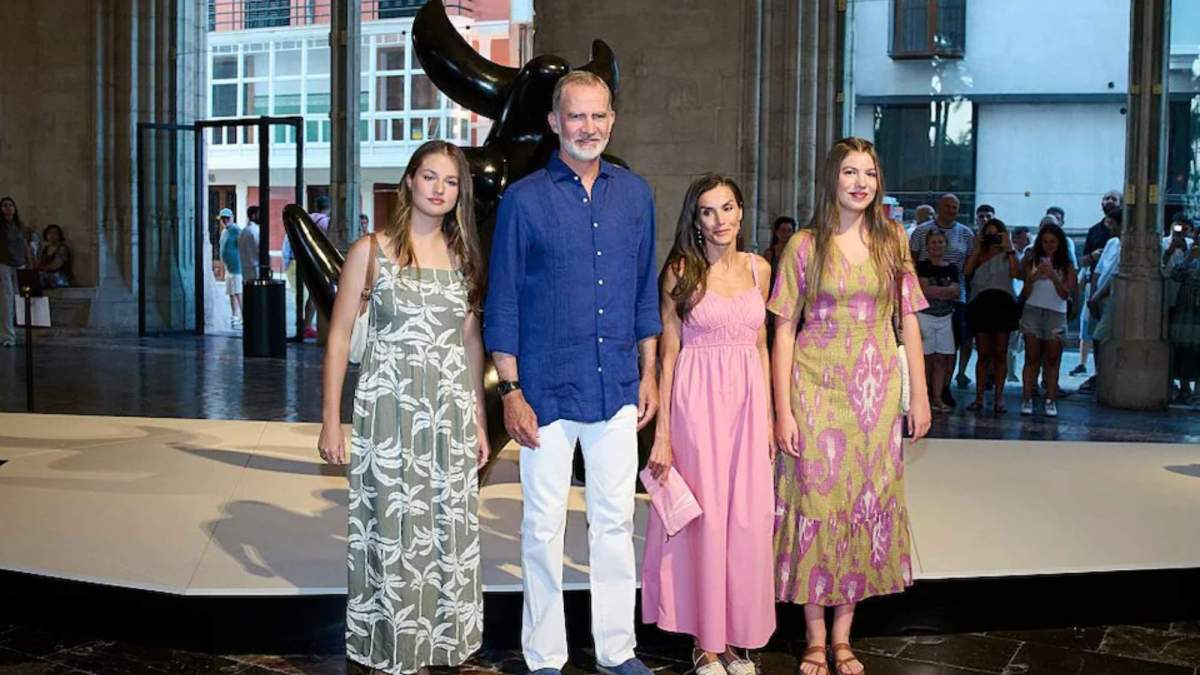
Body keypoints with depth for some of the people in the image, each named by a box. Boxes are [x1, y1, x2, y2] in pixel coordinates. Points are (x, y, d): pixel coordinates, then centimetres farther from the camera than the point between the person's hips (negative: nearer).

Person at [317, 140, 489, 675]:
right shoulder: (372, 250, -1)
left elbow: (471, 342, 13)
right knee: (392, 535, 1)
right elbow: (339, 336, -1)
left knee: (446, 536, 6)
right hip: (389, 412, -3)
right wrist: (330, 422, -5)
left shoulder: (462, 256, 9)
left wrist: (479, 422, 11)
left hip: (450, 416, 4)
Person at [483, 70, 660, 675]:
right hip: (548, 390, -3)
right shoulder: (524, 200, -4)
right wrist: (511, 391, -7)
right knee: (544, 527, 5)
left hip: (617, 389, 3)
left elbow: (646, 290, 13)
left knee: (615, 520, 11)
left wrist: (648, 373, 11)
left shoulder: (635, 194, 7)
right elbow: (502, 303, -3)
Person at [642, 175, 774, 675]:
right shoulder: (681, 271, -2)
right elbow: (668, 353, -3)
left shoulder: (758, 269, 9)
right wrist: (663, 432, -7)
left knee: (747, 518, 5)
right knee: (704, 517, 1)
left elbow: (761, 347, 15)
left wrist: (769, 417, 10)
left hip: (749, 398, 4)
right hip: (698, 400, -4)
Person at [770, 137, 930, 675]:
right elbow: (784, 330, -3)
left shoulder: (892, 241, 6)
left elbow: (908, 321, 8)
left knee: (867, 502, 6)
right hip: (816, 388, -2)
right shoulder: (805, 246, -1)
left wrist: (920, 396, 4)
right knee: (816, 497, 0)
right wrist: (783, 411, -8)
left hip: (875, 391, 3)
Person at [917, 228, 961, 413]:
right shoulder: (922, 267, -1)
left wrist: (934, 291, -13)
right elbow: (924, 291, -13)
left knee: (942, 359, 2)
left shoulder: (951, 269, 9)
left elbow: (955, 293, -2)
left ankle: (937, 398, 5)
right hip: (925, 316, -4)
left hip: (945, 318, 4)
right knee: (927, 359, -1)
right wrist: (946, 290, -10)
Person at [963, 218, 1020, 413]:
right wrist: (977, 247, 0)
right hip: (981, 304, 1)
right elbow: (967, 271, -4)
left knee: (1000, 354, 2)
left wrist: (1008, 248, -6)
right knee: (983, 354, 2)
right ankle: (979, 397, 4)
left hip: (1003, 303, -1)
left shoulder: (1007, 254, 11)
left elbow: (1015, 273, -9)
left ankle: (999, 397, 5)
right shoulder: (979, 254, 14)